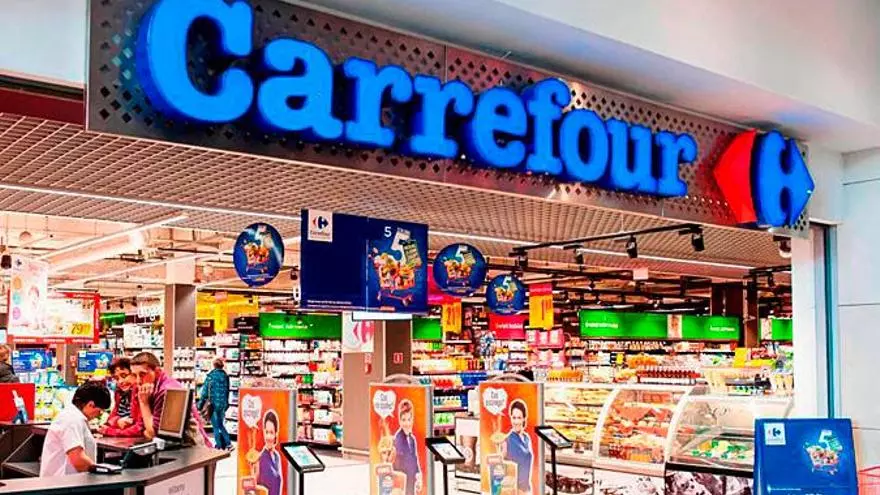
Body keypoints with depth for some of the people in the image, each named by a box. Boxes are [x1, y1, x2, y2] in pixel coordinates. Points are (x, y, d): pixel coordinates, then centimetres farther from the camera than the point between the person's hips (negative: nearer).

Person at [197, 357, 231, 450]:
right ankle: (227, 443, 10)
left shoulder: (210, 376, -10)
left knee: (216, 425, 6)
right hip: (223, 404, 4)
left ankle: (219, 444, 7)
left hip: (214, 404, -4)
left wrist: (200, 404, -2)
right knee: (221, 425, 16)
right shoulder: (225, 376, 4)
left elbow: (205, 391, -9)